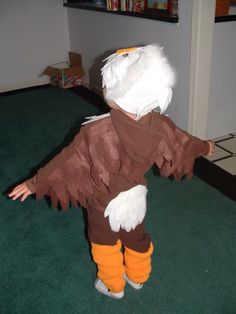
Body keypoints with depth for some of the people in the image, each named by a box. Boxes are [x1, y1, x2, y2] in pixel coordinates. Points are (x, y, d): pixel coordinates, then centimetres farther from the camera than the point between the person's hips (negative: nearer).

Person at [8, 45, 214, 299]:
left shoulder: (96, 132, -35)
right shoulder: (158, 124, -20)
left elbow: (67, 161, -24)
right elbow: (182, 141, -1)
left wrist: (35, 183, -9)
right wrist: (204, 147, 22)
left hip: (105, 202, -4)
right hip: (135, 197, 4)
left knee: (105, 244, 23)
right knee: (137, 239, 28)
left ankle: (113, 286, 45)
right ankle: (138, 277, 53)